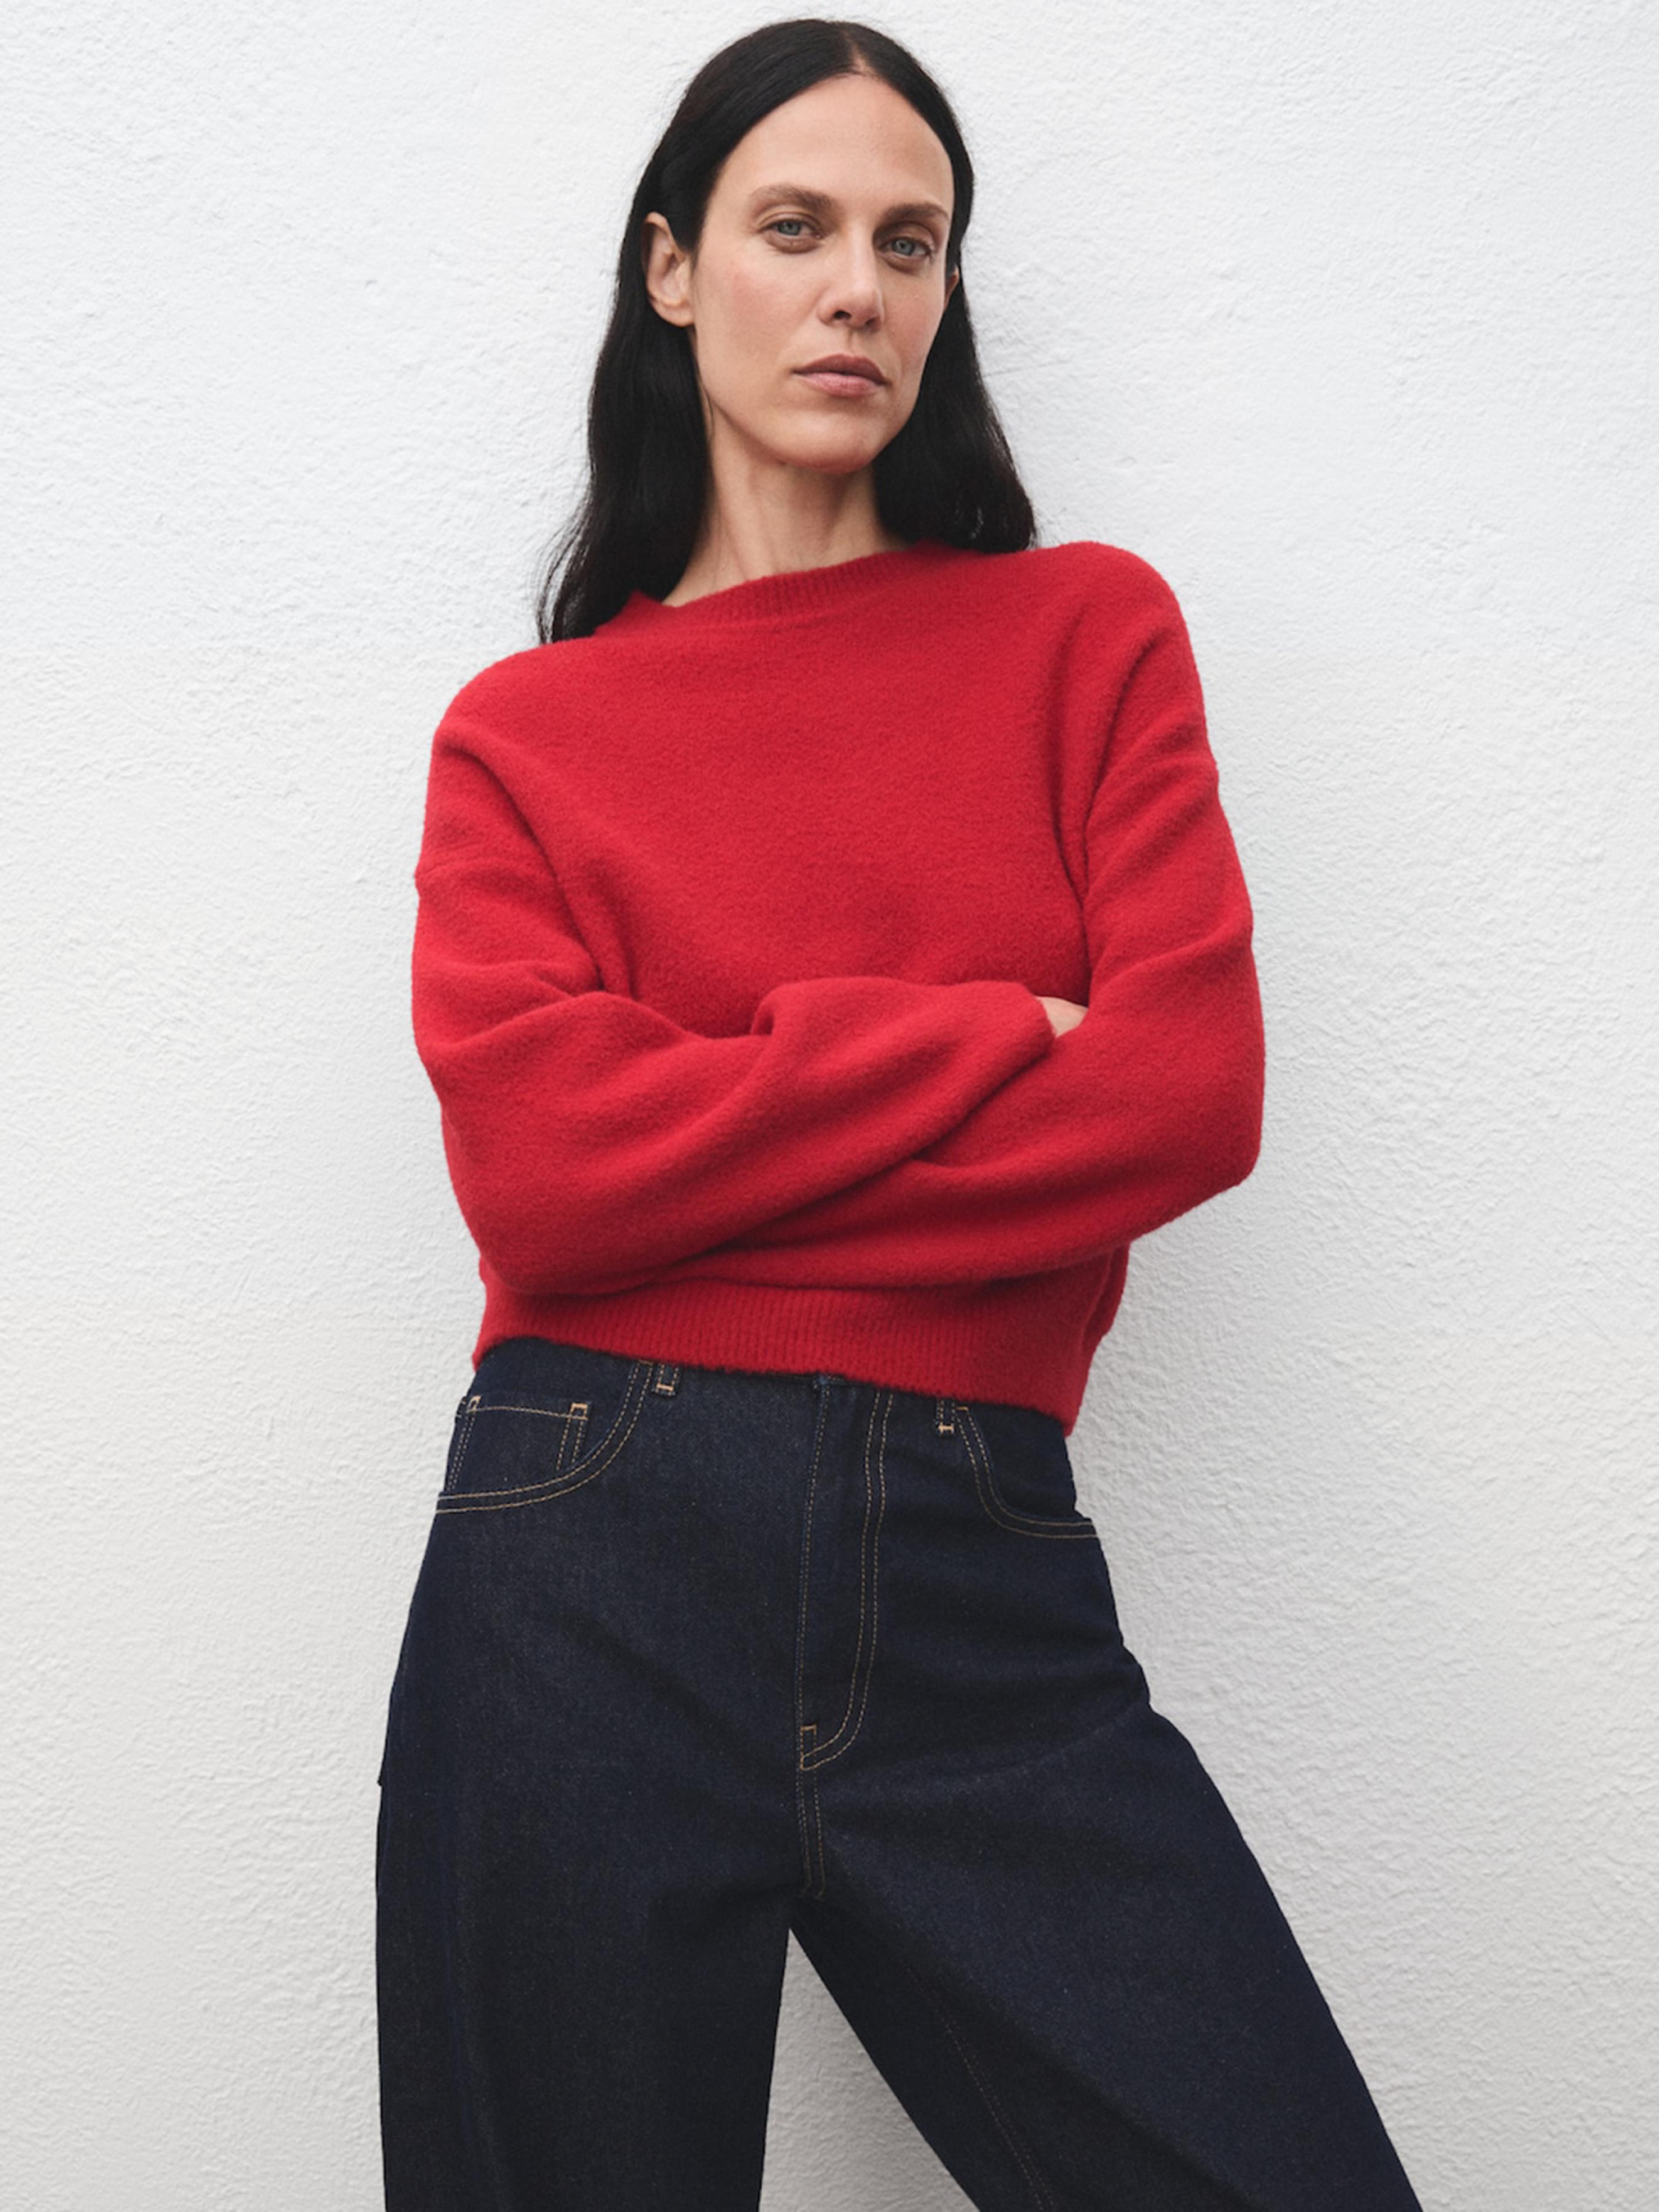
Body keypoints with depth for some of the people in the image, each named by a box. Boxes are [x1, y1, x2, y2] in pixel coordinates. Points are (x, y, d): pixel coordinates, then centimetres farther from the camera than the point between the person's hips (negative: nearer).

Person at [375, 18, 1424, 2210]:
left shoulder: (1085, 630, 9)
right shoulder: (523, 729, 8)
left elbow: (1197, 1091, -4)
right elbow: (535, 1169, -8)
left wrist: (702, 1169, -5)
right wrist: (985, 1036, -8)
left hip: (979, 1580, 1)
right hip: (586, 1576, 0)